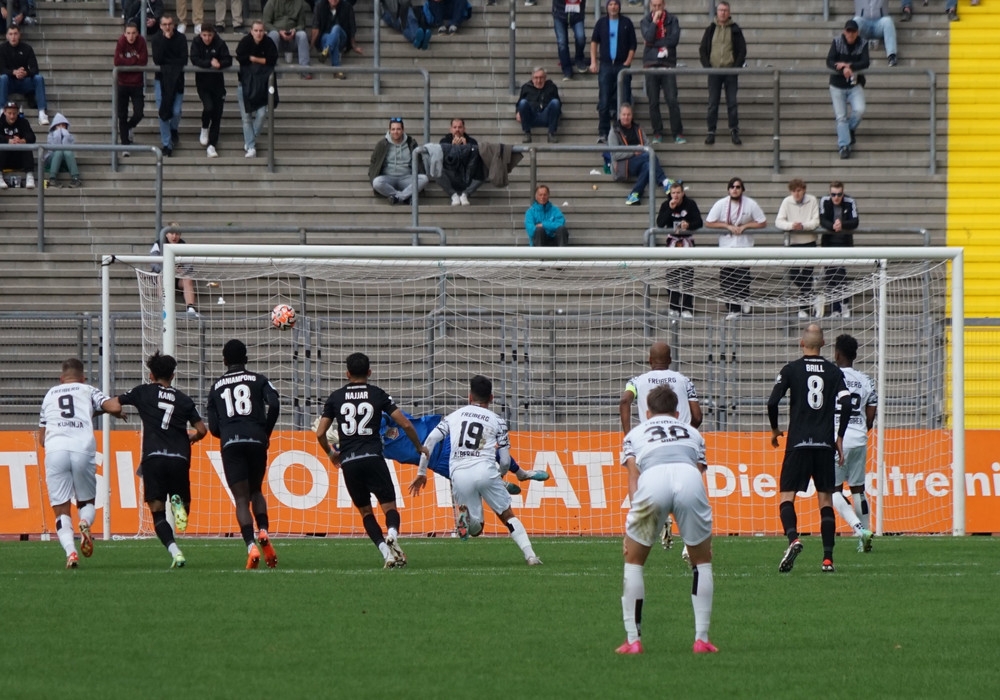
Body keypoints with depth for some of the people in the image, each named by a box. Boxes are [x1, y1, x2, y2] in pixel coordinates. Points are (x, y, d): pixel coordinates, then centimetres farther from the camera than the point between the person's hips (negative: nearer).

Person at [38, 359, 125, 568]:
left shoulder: (49, 395, 26)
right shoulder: (88, 391, 19)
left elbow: (42, 438, 26)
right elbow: (113, 407, 3)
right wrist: (118, 413, 26)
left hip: (54, 450, 1)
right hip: (83, 449, -1)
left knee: (61, 510, 5)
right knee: (86, 502, 18)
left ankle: (70, 551, -19)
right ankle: (85, 523, -18)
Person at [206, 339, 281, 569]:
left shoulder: (217, 387, 16)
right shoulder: (258, 380, 12)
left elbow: (213, 427, 12)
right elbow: (274, 404, -5)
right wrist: (266, 432, 9)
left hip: (230, 444, 0)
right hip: (256, 440, 0)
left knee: (242, 499, -2)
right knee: (255, 492, 21)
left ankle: (251, 547, -20)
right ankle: (263, 533, -4)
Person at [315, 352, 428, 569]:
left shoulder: (335, 398, 10)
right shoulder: (378, 395, 6)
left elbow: (320, 434, 9)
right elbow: (405, 424, 3)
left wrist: (331, 453, 29)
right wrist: (419, 447, 20)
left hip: (348, 462, 2)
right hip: (373, 458, -2)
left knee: (365, 511, 14)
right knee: (389, 507, 3)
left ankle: (386, 552, -3)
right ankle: (392, 535, -31)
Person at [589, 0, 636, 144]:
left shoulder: (626, 23, 3)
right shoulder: (601, 23, 7)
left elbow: (633, 45, 4)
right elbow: (594, 42, 9)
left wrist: (627, 62, -6)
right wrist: (593, 62, 1)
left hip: (622, 65, -1)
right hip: (605, 66, 1)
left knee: (624, 101, -2)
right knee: (604, 102, 0)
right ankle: (603, 133, 4)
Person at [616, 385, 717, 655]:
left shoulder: (635, 433, 35)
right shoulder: (693, 433, 38)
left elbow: (633, 476, 19)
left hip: (652, 479, -1)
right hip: (690, 478, 1)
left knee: (634, 560, 18)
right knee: (702, 560, 21)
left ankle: (633, 640, 14)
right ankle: (701, 639, 15)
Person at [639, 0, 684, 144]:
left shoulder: (672, 20, 6)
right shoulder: (645, 22, 7)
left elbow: (674, 39, -8)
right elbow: (648, 37, -10)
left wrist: (653, 43, -8)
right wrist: (654, 21, -10)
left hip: (668, 65, -1)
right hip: (651, 65, 1)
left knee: (672, 100, -7)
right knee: (653, 102, 2)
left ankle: (677, 133, -5)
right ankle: (657, 133, 10)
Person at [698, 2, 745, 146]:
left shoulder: (735, 30, 4)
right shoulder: (710, 30, 7)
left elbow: (742, 50, 4)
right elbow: (702, 50, 8)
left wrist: (736, 67, -8)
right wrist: (707, 67, -4)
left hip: (730, 71, -1)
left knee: (732, 103, -2)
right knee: (712, 104, 0)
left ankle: (734, 131, 3)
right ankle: (711, 132, 4)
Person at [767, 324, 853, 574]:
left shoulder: (791, 370, 1)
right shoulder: (834, 372, 6)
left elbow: (772, 402, -6)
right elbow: (846, 403, -4)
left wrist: (775, 429, 11)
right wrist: (839, 438, 6)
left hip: (798, 443, -2)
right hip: (825, 444, 2)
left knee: (786, 496, 1)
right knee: (826, 499, 7)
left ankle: (793, 538, -27)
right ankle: (828, 558, 0)